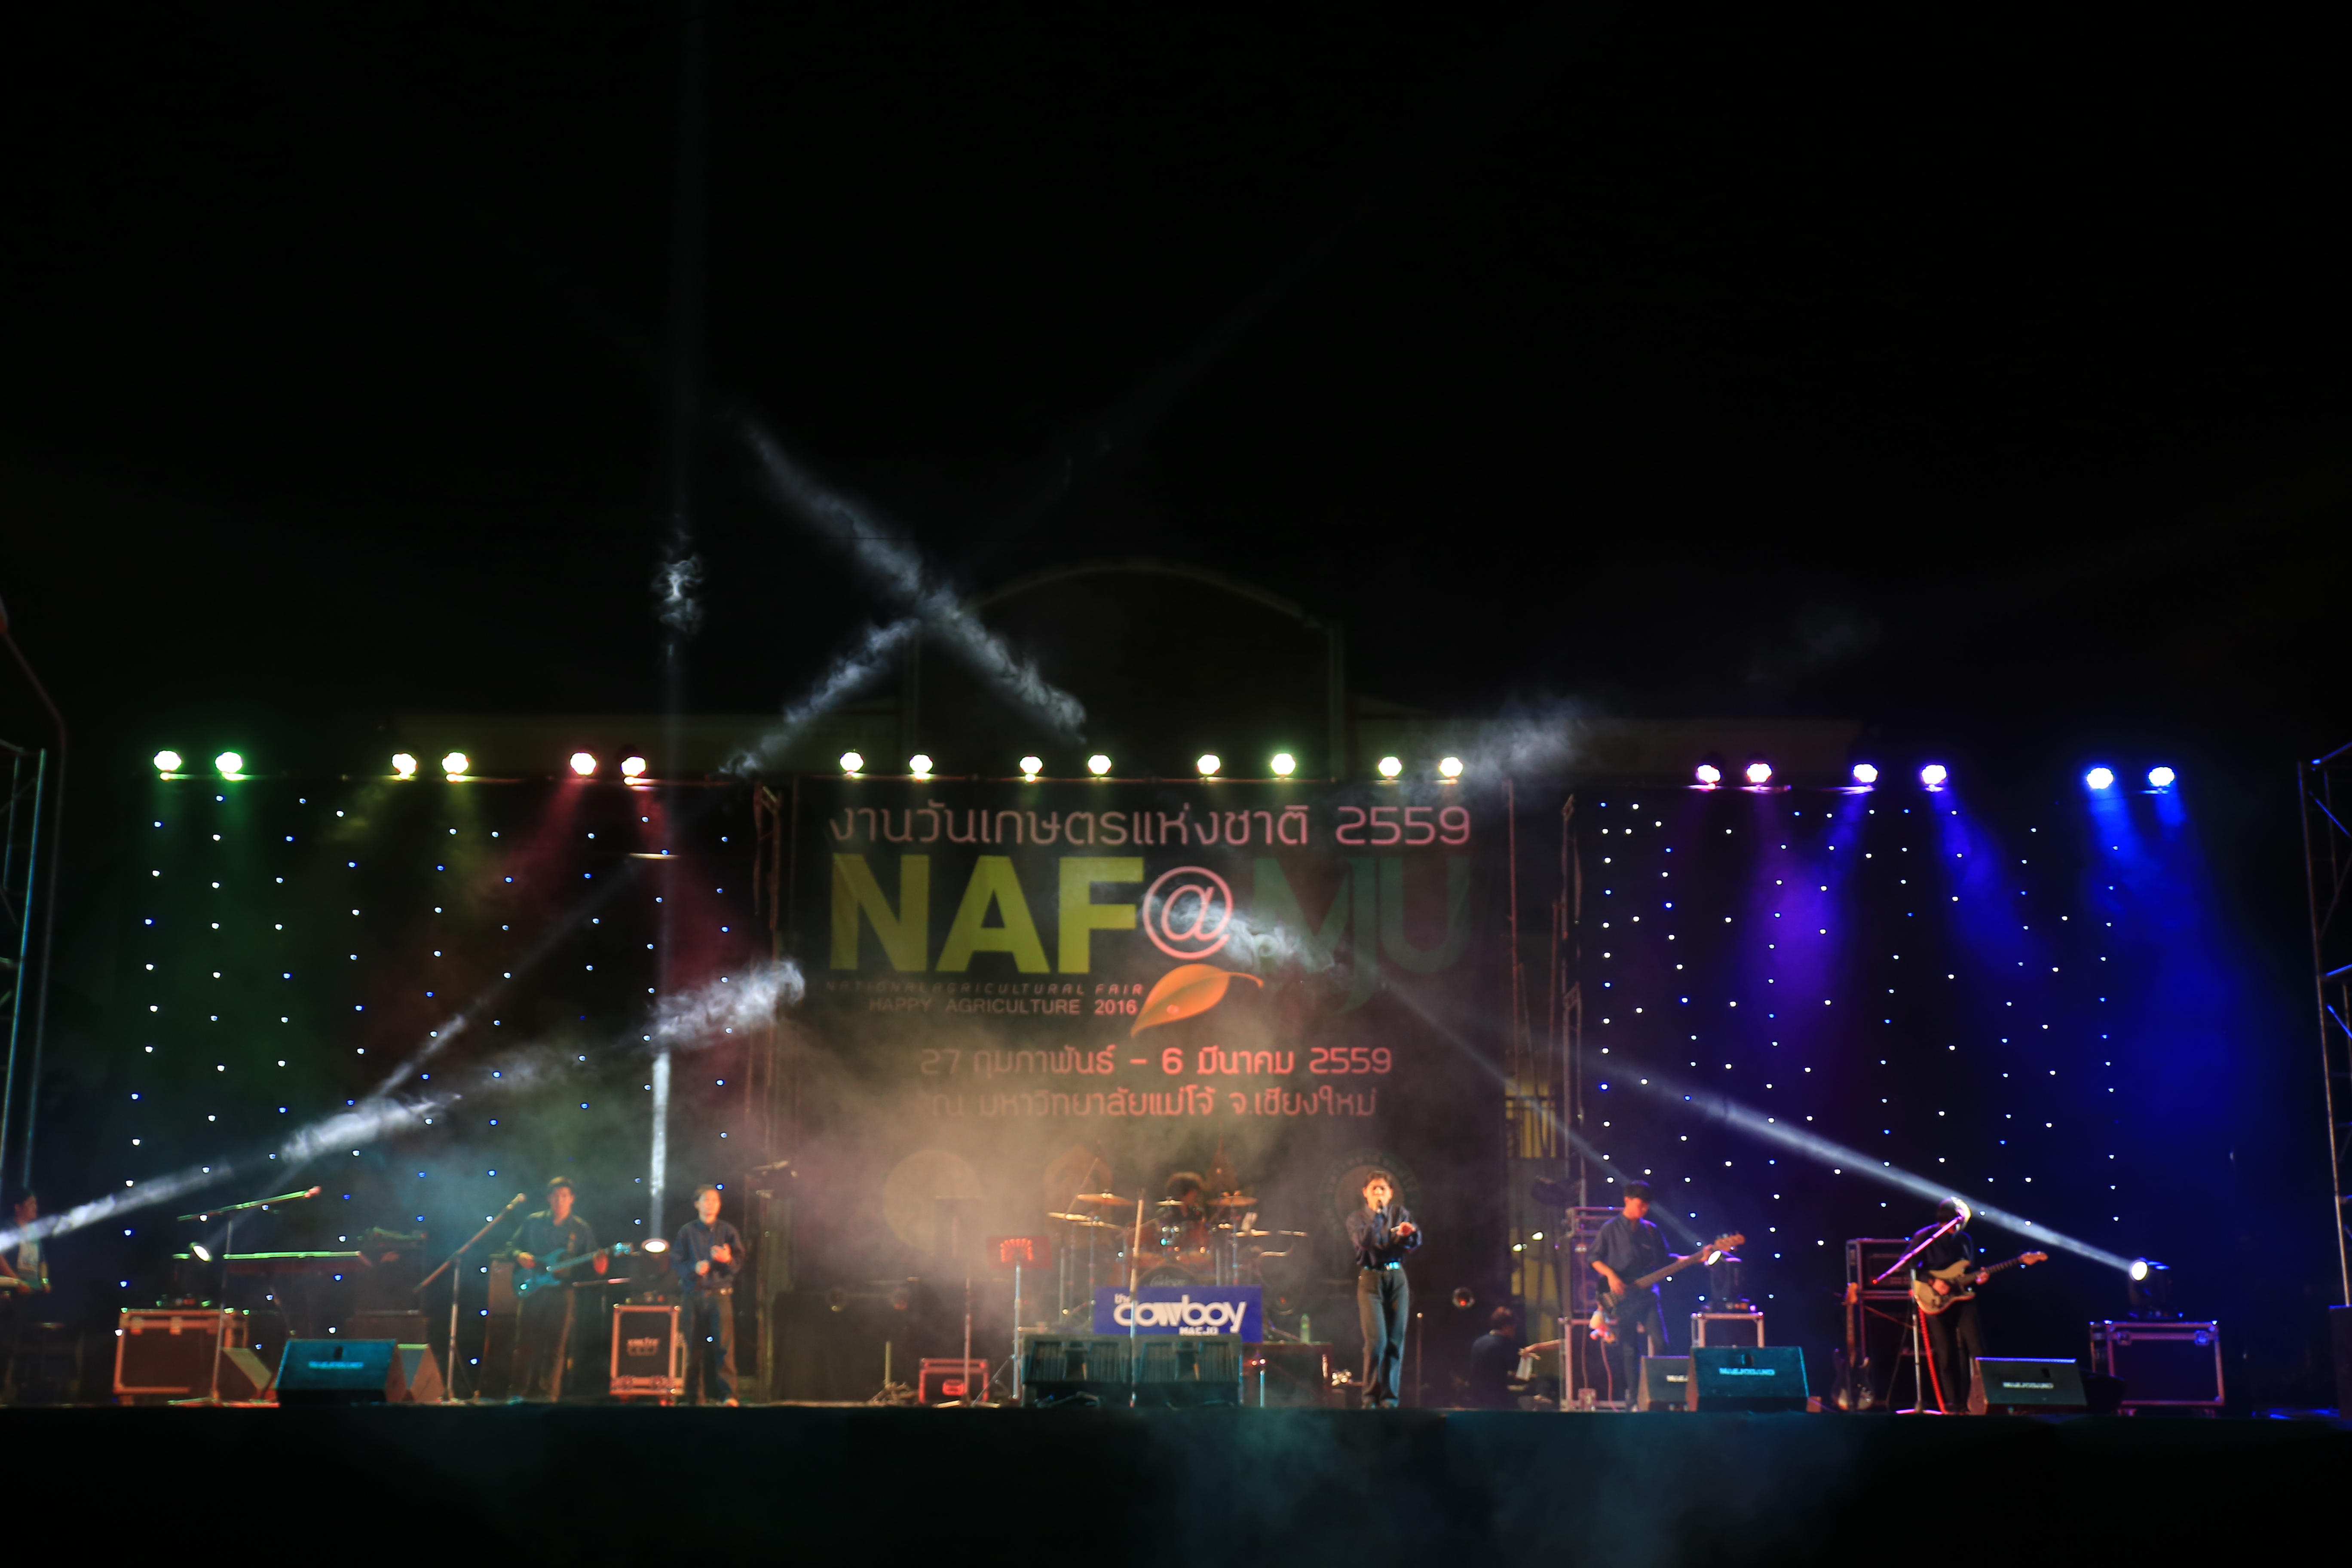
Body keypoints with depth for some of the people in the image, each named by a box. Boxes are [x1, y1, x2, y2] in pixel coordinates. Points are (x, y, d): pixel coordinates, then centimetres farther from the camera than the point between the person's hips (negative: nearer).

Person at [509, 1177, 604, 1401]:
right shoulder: (533, 1222, 8)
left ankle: (549, 1393, 4)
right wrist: (520, 1256, -8)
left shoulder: (581, 1229, 6)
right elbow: (514, 1245, 14)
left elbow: (592, 1260, 5)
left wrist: (599, 1264, -18)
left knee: (556, 1345, -1)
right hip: (533, 1289, 1)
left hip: (562, 1291, -1)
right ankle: (521, 1392, 8)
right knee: (526, 1342, 1)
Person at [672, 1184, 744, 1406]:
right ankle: (696, 1395, 12)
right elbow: (675, 1261, 5)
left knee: (724, 1341, -13)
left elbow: (739, 1261, 2)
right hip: (694, 1294, 1)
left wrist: (728, 1259, -20)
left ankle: (728, 1393, -15)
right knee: (694, 1345, 3)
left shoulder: (727, 1231, 8)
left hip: (720, 1293, -1)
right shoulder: (687, 1231, 9)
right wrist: (694, 1268, -13)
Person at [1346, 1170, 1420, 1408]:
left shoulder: (1399, 1213, 13)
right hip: (1370, 1279, -2)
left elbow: (1416, 1242, 0)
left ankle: (1389, 1397, 6)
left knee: (1396, 1341, -1)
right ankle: (1371, 1398, -4)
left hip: (1397, 1277, 2)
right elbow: (1365, 1241, -12)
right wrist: (1377, 1214, -12)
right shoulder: (1357, 1219, 9)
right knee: (1376, 1341, -13)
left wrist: (1408, 1234, -22)